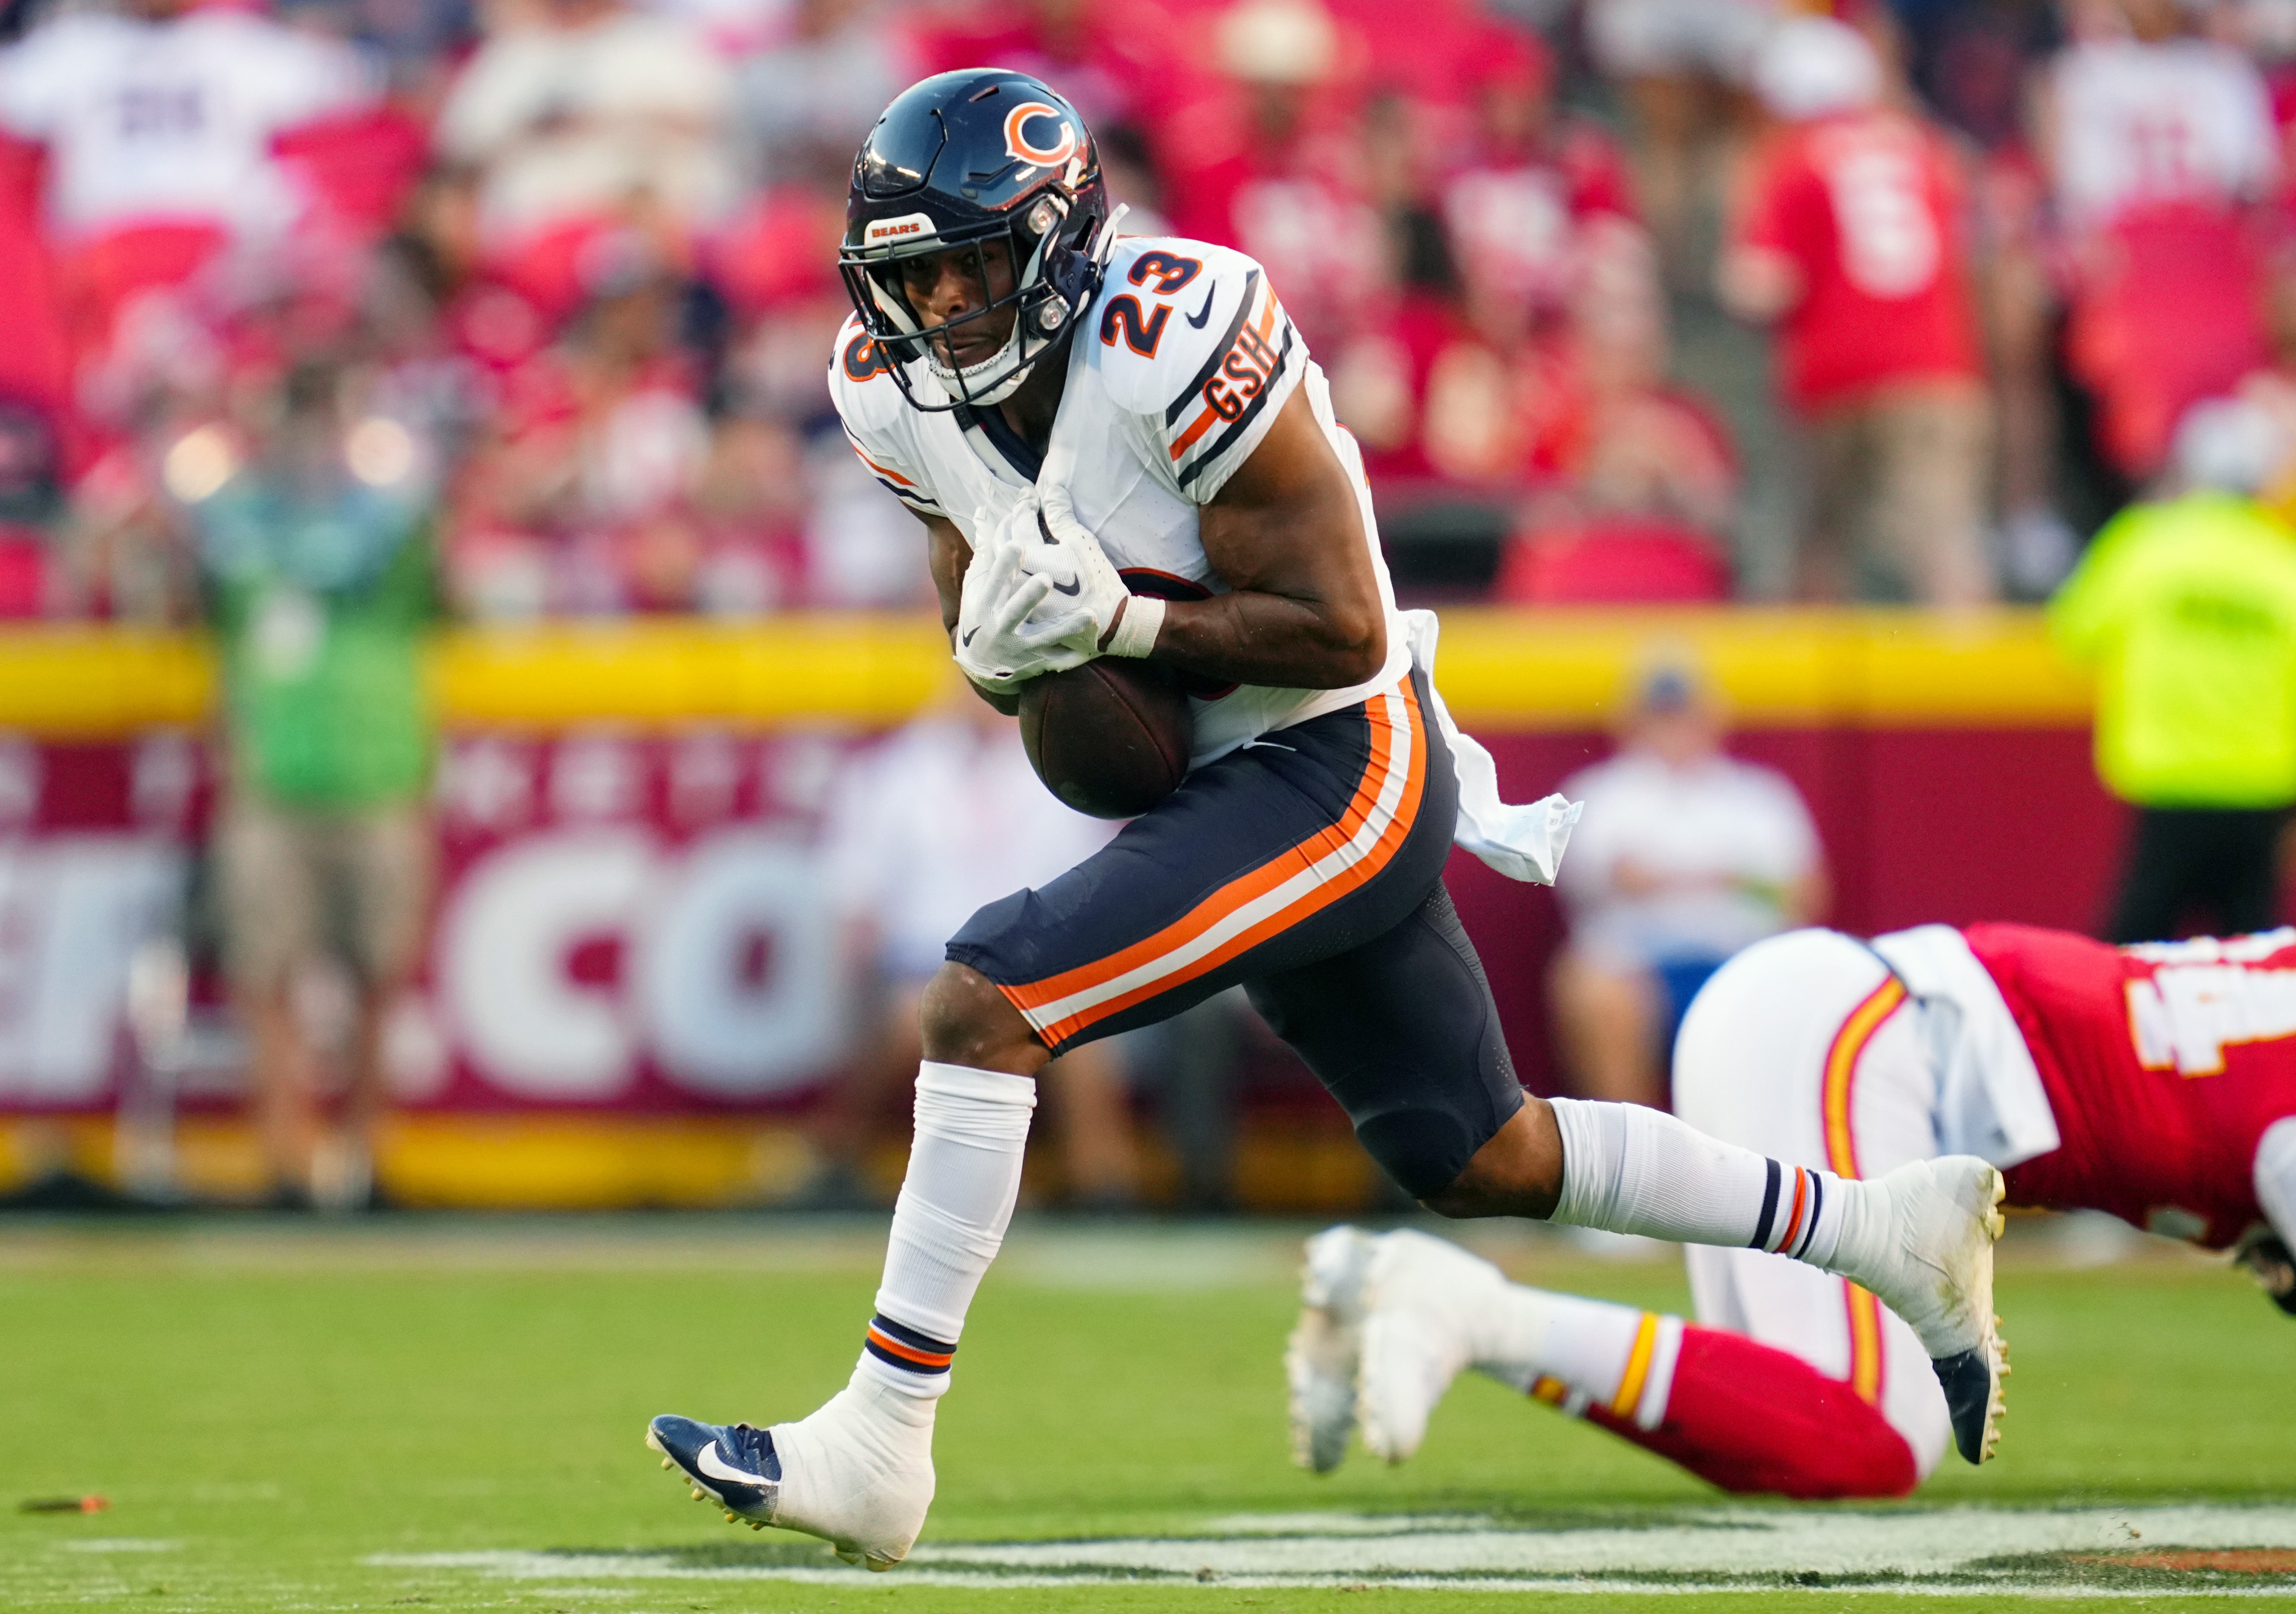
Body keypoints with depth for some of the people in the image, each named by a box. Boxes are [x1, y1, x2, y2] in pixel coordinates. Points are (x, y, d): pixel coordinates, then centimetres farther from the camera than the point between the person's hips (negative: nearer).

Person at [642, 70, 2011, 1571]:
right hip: (1221, 778, 9)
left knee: (983, 1006, -22)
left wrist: (1119, 617, -30)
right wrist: (1003, 648, -11)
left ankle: (879, 1447, -19)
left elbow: (1338, 628, -21)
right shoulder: (904, 392, -2)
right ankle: (1891, 1229, 32)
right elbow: (984, 601, 12)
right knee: (1482, 1161, 18)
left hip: (1335, 768, -9)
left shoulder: (1176, 345, -25)